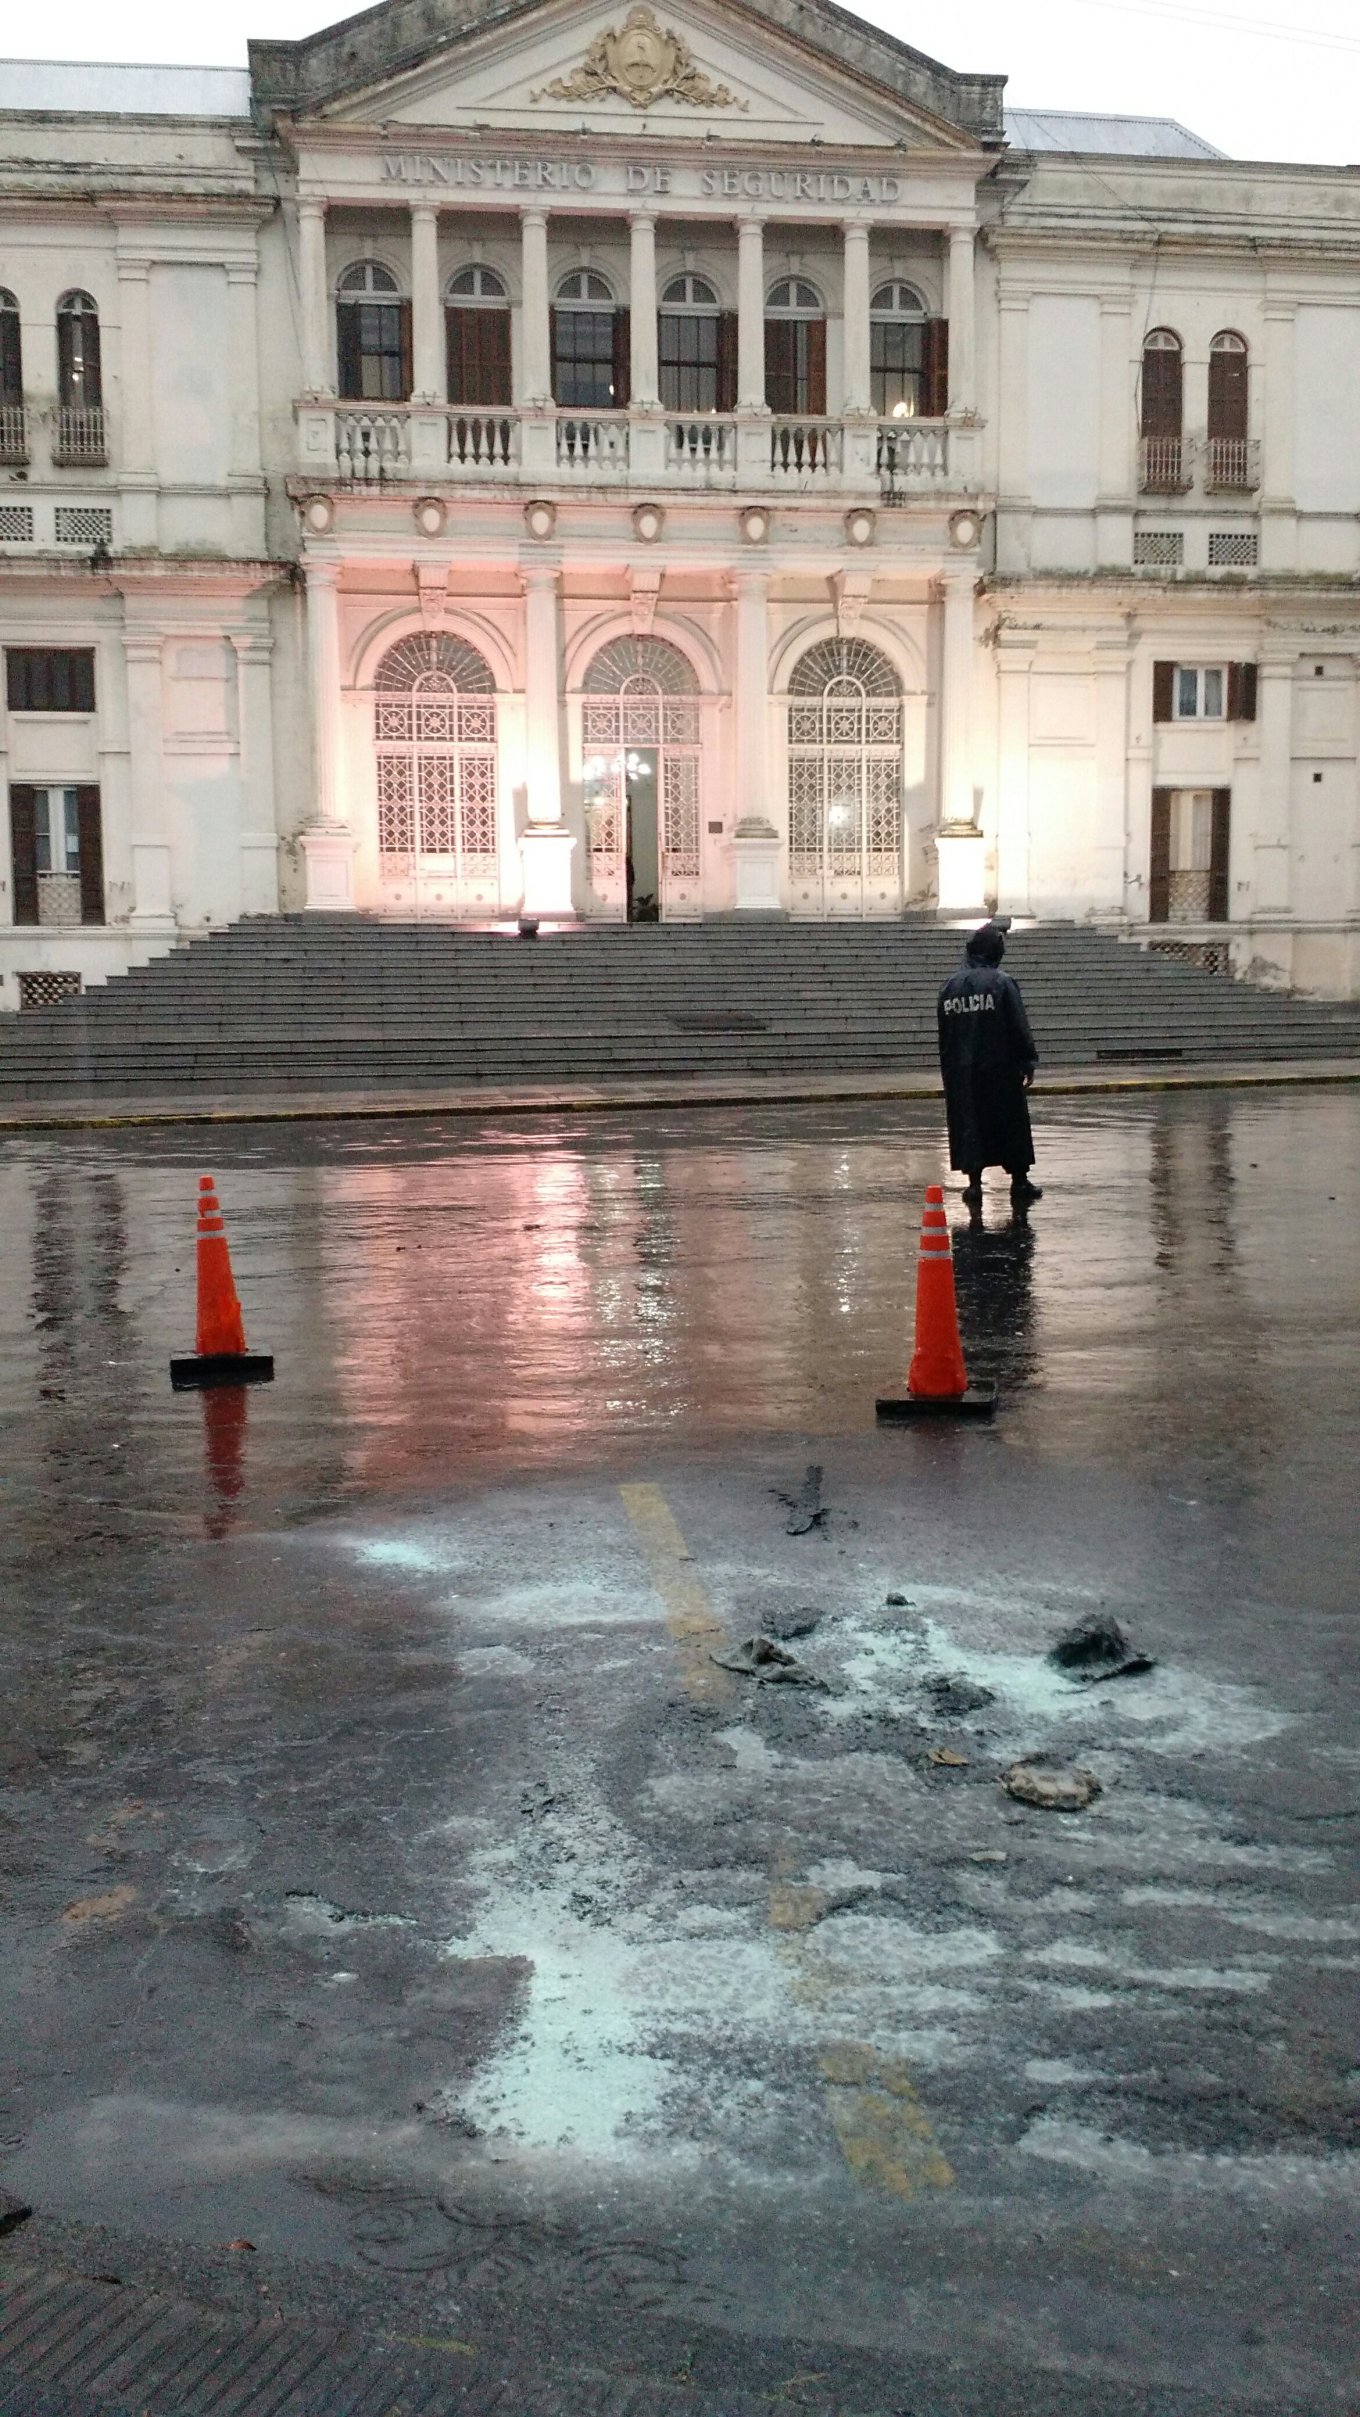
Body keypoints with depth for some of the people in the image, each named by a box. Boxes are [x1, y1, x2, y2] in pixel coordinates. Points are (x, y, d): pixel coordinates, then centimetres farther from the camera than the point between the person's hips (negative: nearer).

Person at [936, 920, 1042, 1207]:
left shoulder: (951, 985, 5)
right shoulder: (1001, 982, -9)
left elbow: (943, 1033, 11)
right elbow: (1020, 1027, -10)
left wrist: (949, 1066, 19)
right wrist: (1028, 1062, -2)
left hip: (960, 1073, 4)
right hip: (1000, 1069, -4)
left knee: (967, 1124, 7)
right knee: (1011, 1123, 7)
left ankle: (974, 1183, 4)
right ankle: (1019, 1181, 12)